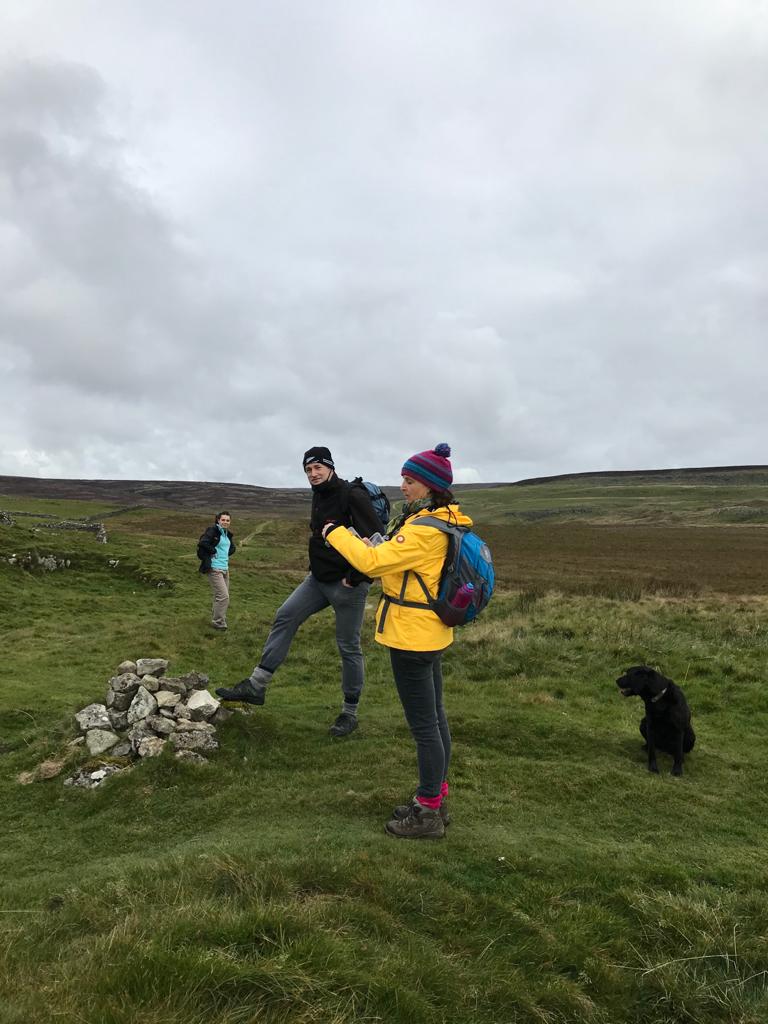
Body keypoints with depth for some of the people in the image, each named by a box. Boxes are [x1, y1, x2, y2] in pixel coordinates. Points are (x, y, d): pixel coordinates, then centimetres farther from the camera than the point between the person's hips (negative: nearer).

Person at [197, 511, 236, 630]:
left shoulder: (228, 534, 13)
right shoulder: (212, 531, -11)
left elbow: (232, 548, 28)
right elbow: (202, 543, -24)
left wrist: (226, 554, 10)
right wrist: (215, 551, -14)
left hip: (225, 568, 8)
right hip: (214, 569, -8)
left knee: (220, 596, 15)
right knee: (223, 596, -11)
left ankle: (216, 618, 29)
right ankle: (218, 623, 0)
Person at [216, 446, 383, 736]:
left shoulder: (352, 496, -18)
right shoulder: (318, 497, 10)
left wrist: (355, 577, -21)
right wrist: (315, 568, 18)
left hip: (347, 584, -8)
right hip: (320, 579, 8)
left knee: (349, 647, 3)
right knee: (285, 616, -1)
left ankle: (350, 713, 18)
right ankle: (256, 685, 5)